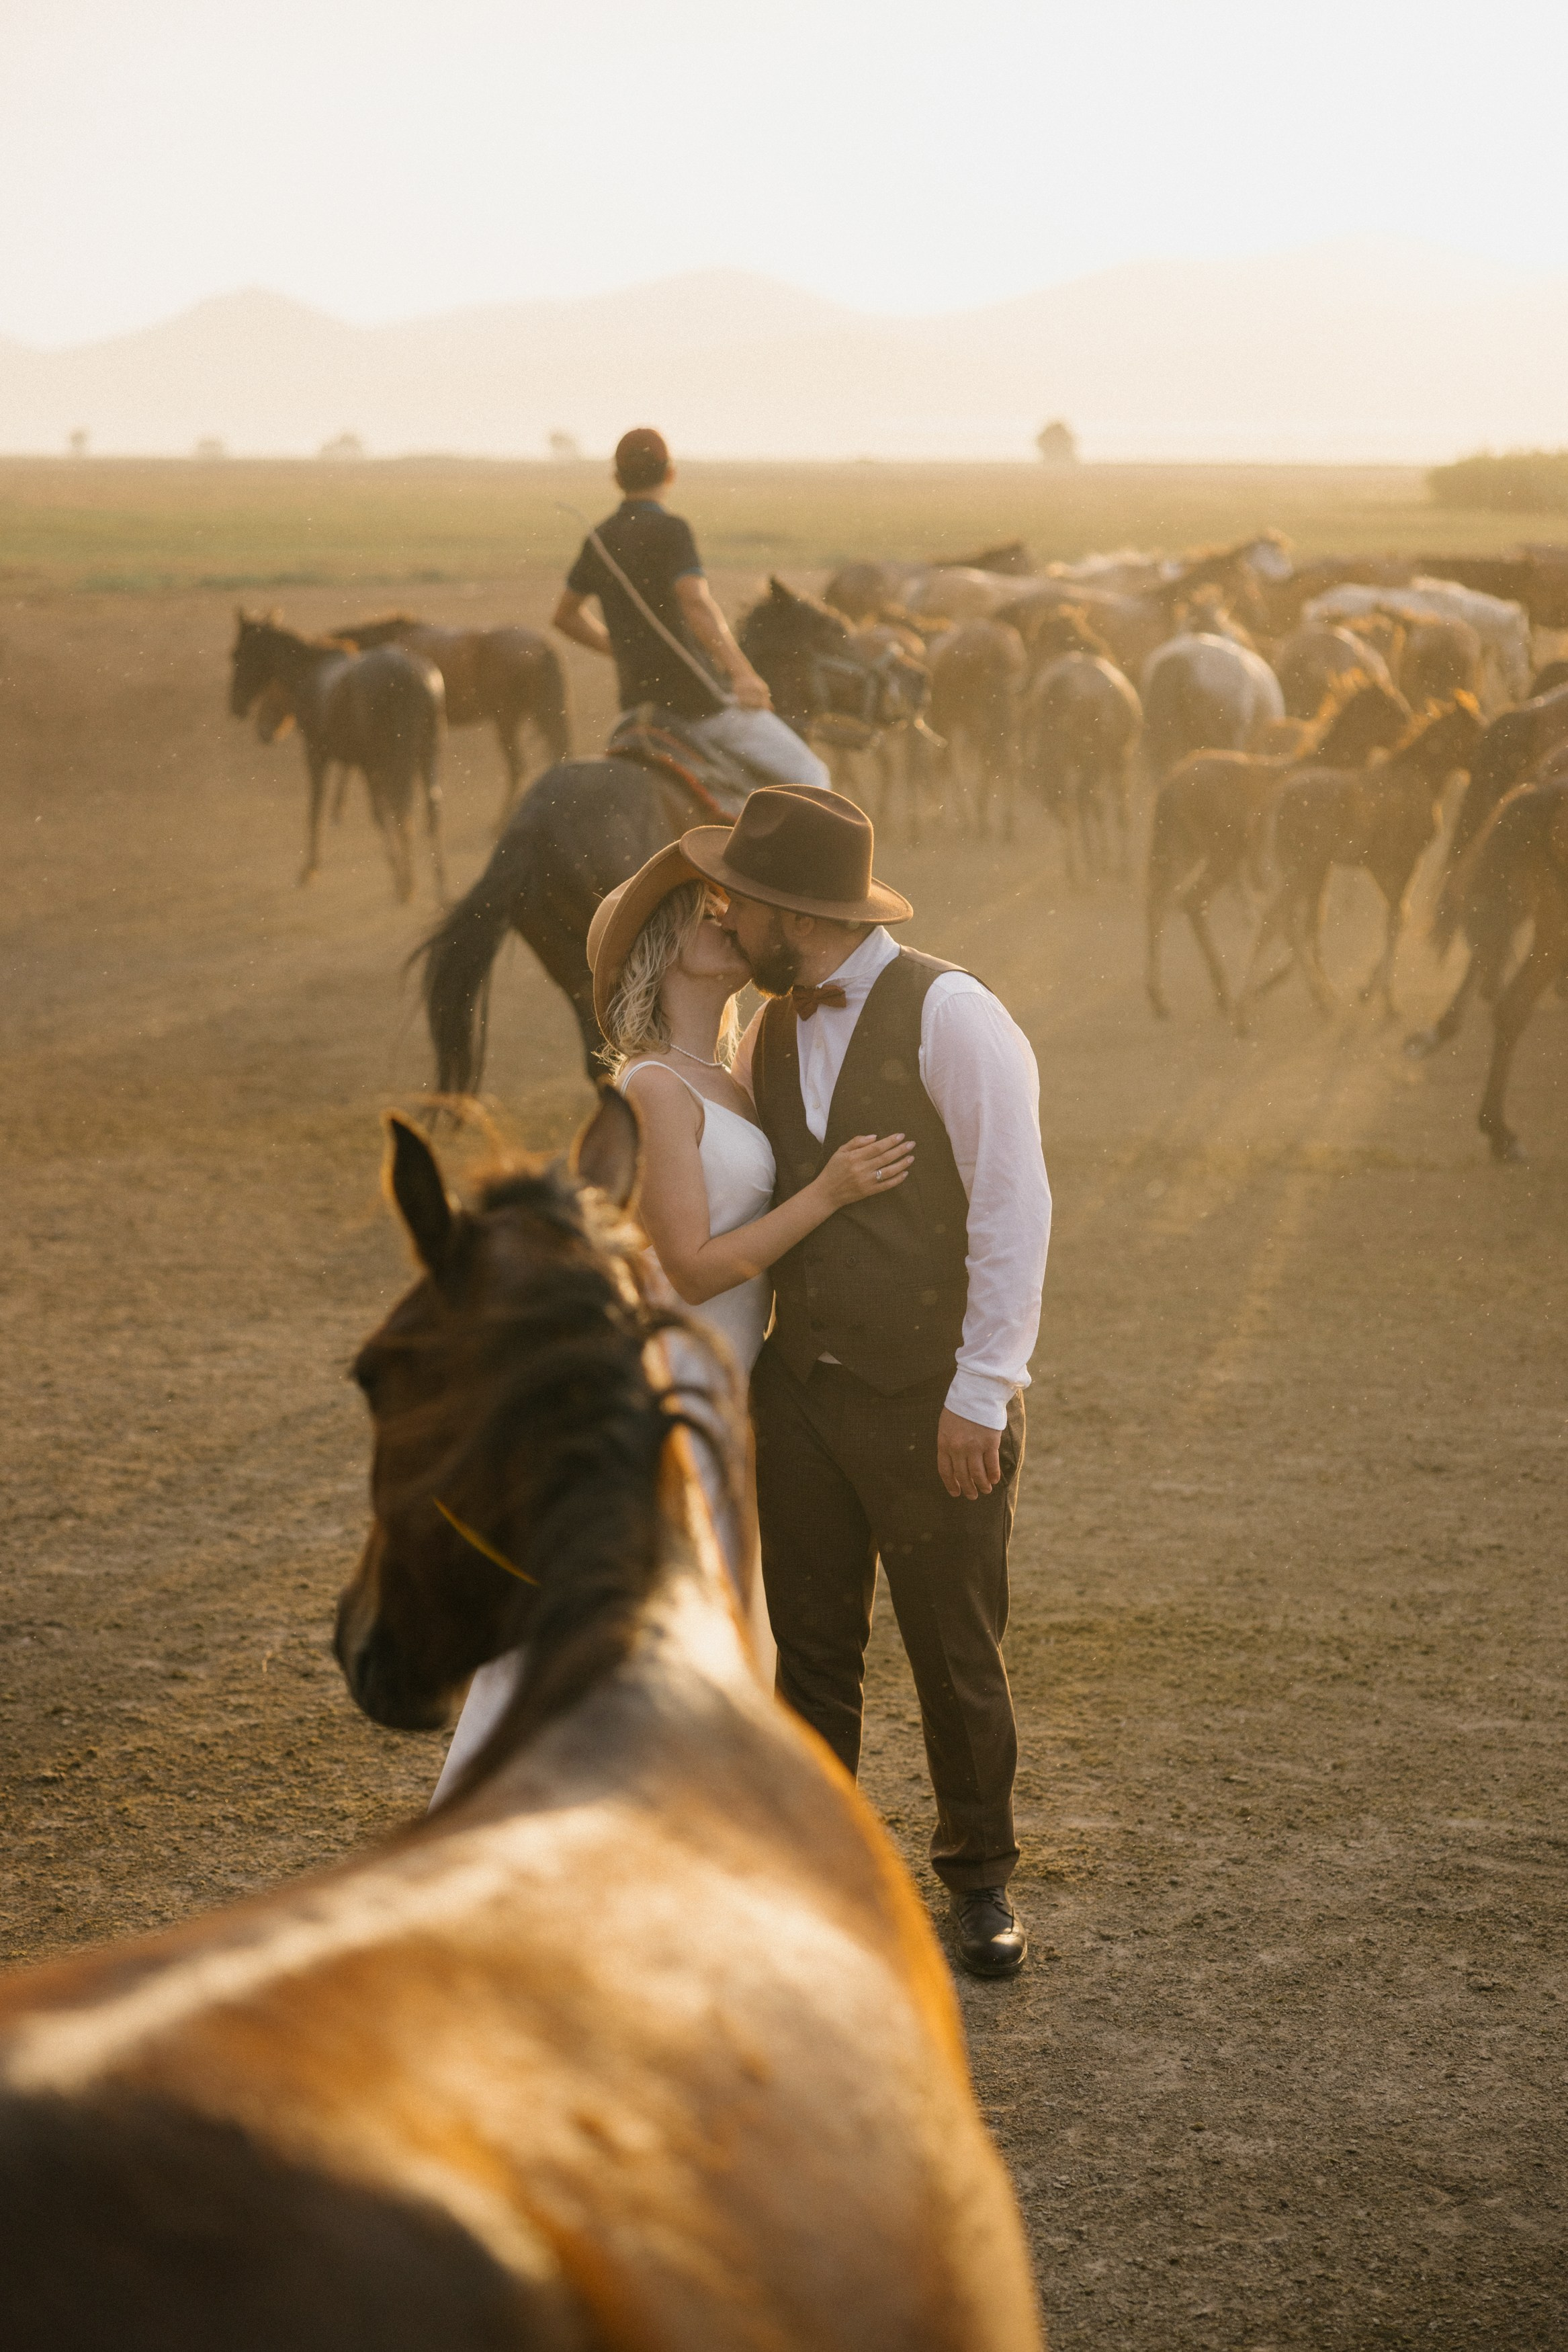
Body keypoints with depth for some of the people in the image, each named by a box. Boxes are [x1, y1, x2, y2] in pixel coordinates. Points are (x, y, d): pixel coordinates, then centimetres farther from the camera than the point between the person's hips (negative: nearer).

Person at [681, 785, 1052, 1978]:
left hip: (933, 1405, -6)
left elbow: (1014, 1207, -16)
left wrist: (981, 1394, -18)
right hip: (803, 1389, 6)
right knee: (812, 1646, 11)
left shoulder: (949, 1015, -14)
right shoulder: (770, 1034, 8)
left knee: (958, 1653, 7)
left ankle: (982, 1877, 26)